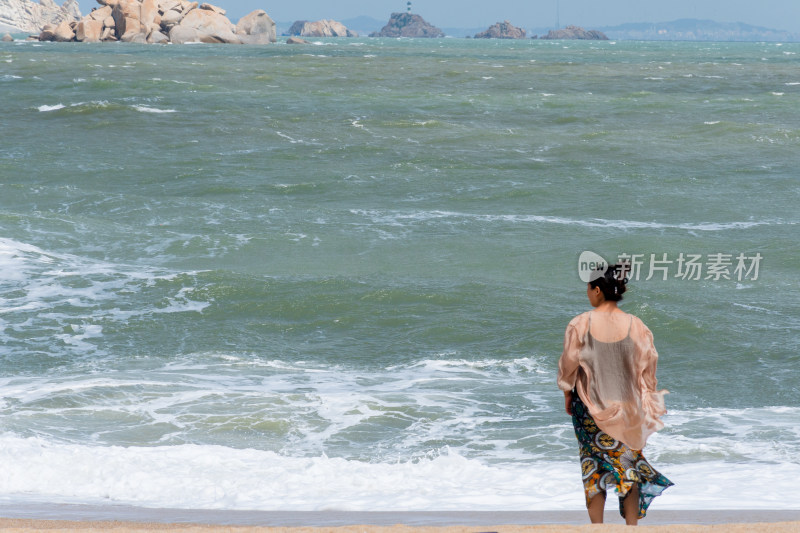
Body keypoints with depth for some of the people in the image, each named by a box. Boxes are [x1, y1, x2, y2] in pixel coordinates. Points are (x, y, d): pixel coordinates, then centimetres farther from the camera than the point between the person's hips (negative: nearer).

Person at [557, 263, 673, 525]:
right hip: (628, 406, 1)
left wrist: (567, 393, 11)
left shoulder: (580, 324, -11)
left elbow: (569, 363, -4)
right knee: (629, 464, 11)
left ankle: (596, 526, 9)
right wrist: (647, 401, 13)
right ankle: (631, 525, 10)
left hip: (589, 405, -1)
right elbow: (648, 366, 0)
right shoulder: (636, 326, -7)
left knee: (593, 467, 9)